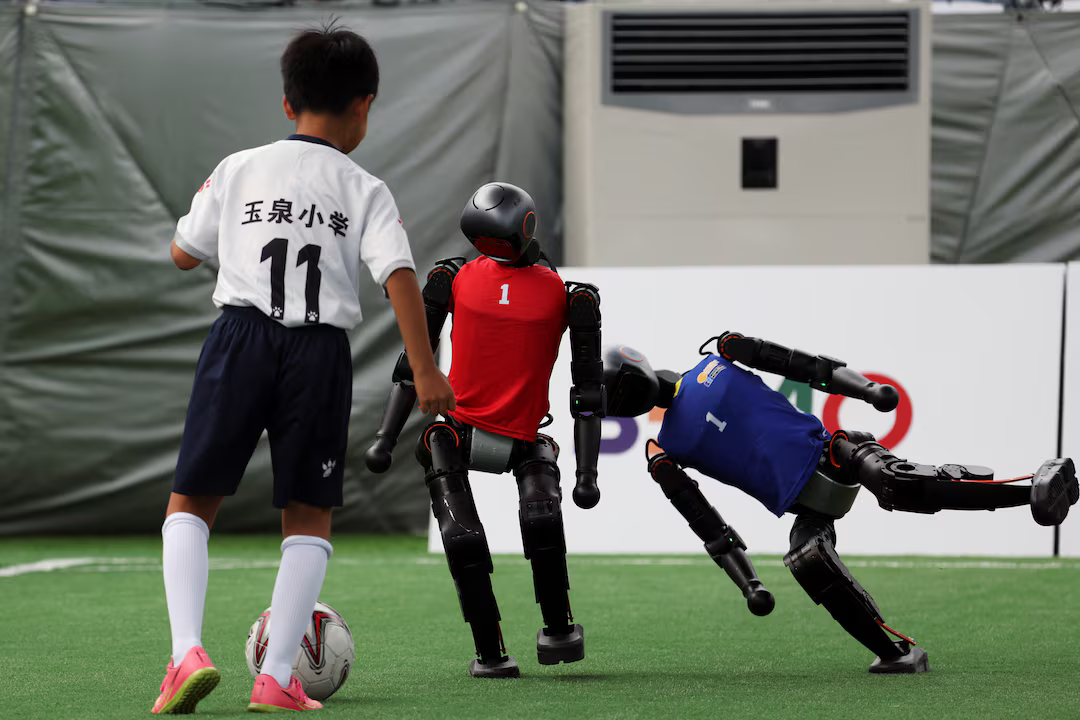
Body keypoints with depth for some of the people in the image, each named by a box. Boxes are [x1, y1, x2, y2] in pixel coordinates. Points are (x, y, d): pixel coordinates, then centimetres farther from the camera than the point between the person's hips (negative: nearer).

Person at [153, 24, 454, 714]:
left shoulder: (238, 170, 9)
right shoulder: (365, 190, 5)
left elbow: (184, 253, 17)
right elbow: (400, 276, -7)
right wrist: (426, 373, -7)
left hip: (241, 335, 1)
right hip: (321, 349, -1)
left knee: (192, 501, 8)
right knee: (309, 514, 10)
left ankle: (188, 650, -13)